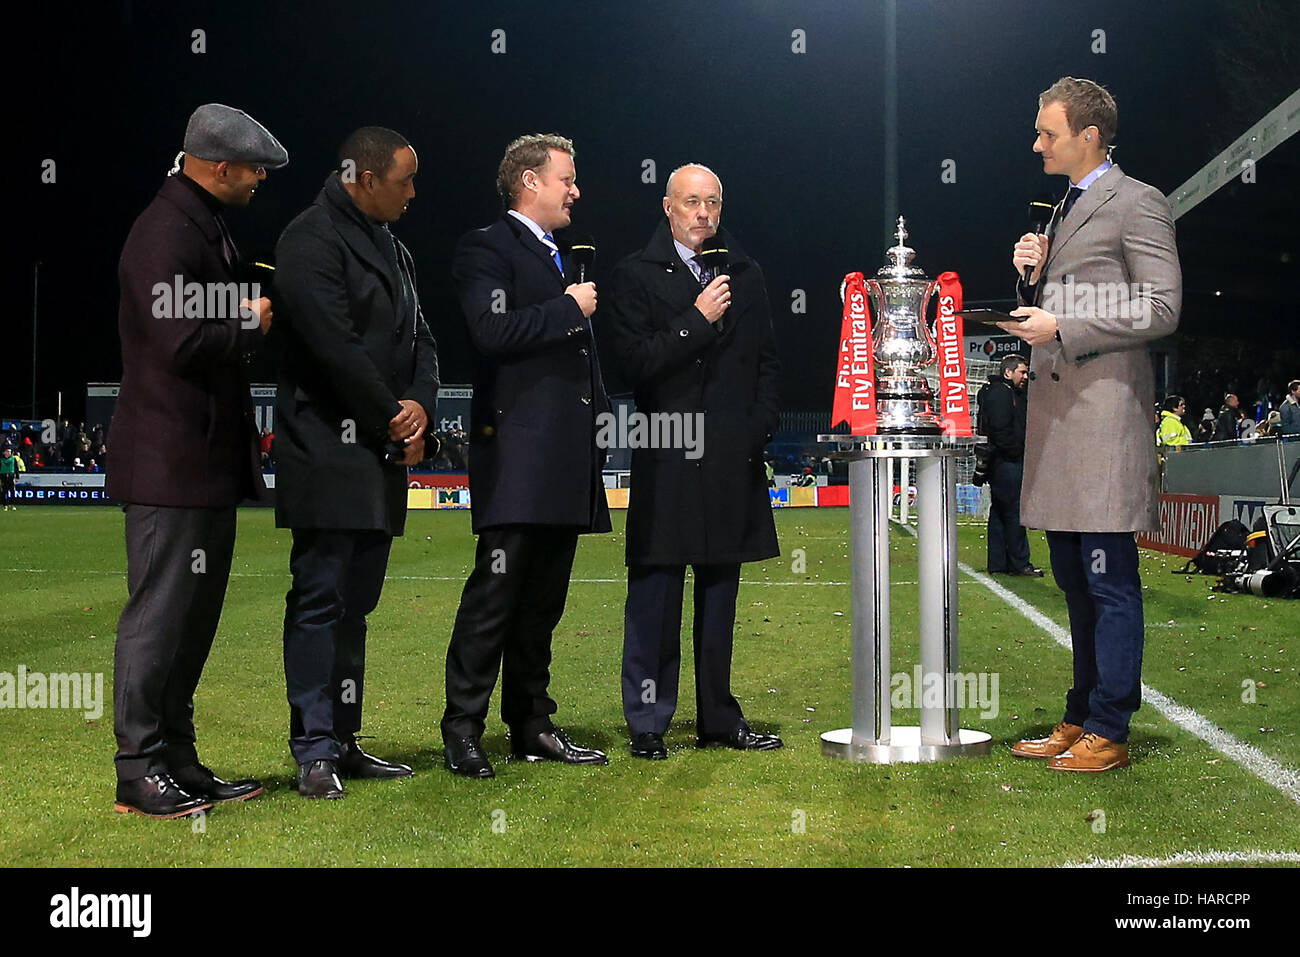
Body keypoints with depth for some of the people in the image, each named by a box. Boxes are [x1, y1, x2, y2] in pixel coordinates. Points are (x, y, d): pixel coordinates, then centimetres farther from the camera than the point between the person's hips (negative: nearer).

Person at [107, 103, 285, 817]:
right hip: (172, 461, -10)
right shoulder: (165, 233, -15)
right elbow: (183, 342, -24)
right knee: (159, 615, -3)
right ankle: (139, 773, 6)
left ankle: (178, 763, 21)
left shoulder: (208, 225, 18)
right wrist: (252, 324, -9)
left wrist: (250, 318, 5)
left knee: (193, 618, 13)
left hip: (209, 462, 10)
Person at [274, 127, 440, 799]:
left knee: (355, 602, 11)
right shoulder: (312, 239, -9)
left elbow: (418, 340, 17)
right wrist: (394, 424, -10)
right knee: (320, 600, -6)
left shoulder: (391, 249, 20)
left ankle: (343, 741, 18)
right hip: (329, 454, -9)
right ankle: (315, 752, -1)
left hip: (382, 453, 9)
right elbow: (336, 347, -17)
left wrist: (420, 403, -4)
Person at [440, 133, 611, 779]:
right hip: (518, 453, -8)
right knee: (495, 593, -8)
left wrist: (598, 419, 18)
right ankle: (462, 731, -1)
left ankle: (531, 726, 18)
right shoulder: (486, 249, -2)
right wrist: (567, 309, -10)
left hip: (568, 456, 8)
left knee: (543, 602, 11)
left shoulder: (562, 259, 25)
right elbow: (492, 332, -18)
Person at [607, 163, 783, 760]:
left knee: (720, 590, 11)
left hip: (732, 459, 4)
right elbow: (635, 364, -9)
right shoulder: (637, 275, 1)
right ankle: (648, 724, 6)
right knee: (655, 593, -2)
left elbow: (767, 361, 18)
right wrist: (698, 320, -15)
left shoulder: (745, 275, 15)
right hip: (665, 461, -4)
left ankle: (719, 719, 19)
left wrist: (759, 427, 6)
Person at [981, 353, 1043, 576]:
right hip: (1007, 463, -11)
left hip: (1000, 464, 11)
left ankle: (998, 564, 14)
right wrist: (1016, 453, -16)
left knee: (1000, 512, 11)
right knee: (1014, 512, -8)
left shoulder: (1012, 393, 23)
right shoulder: (1000, 393, -11)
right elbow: (1001, 430, -20)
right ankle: (1019, 564, -5)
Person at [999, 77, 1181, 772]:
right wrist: (1034, 277, 8)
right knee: (1075, 582, 14)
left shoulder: (1138, 204, -5)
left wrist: (1062, 327, -15)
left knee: (1110, 582, -6)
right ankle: (1080, 719, 22)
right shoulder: (1064, 211, 22)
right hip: (1055, 411, 9)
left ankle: (1108, 733, -2)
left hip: (1105, 412, -9)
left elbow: (1161, 309, -13)